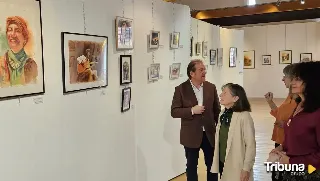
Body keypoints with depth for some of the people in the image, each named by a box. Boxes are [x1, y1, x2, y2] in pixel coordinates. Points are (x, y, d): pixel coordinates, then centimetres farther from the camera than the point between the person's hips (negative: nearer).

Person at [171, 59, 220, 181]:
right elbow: (174, 112, -9)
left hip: (210, 134, 3)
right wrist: (192, 110, -22)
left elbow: (217, 110, 7)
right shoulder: (181, 89, -7)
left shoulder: (211, 87, 2)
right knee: (191, 166, 11)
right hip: (191, 135, -2)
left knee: (212, 165, 14)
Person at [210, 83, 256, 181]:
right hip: (223, 163, 6)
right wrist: (216, 162, 10)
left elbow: (250, 144, -17)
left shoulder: (244, 116, -19)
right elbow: (219, 140, 8)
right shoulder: (223, 114, 3)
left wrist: (246, 168, -14)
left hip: (237, 167, -6)